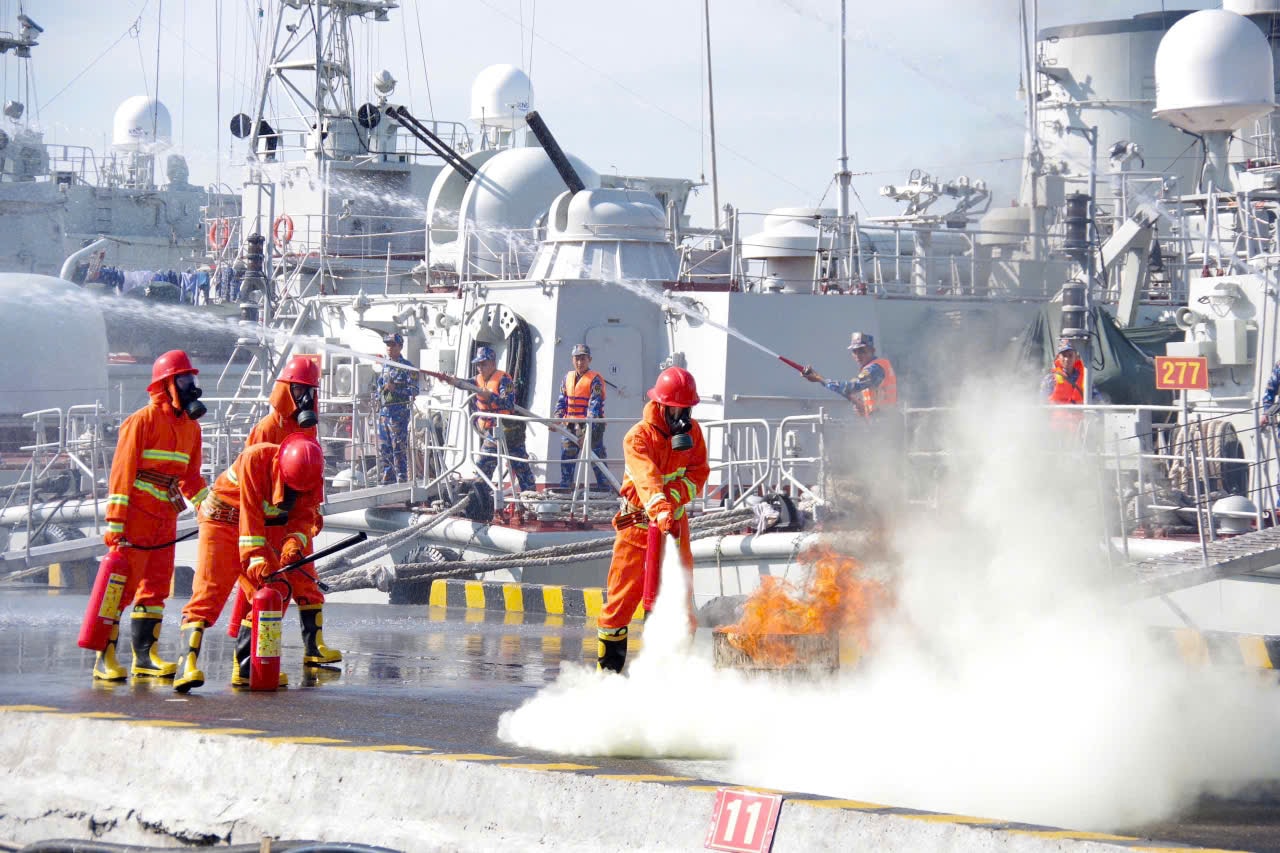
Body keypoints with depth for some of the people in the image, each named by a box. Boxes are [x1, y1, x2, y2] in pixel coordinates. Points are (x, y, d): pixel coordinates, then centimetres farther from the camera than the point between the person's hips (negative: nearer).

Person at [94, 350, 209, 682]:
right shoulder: (143, 421, -10)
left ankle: (145, 655, 14)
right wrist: (115, 522, -17)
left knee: (157, 585, 9)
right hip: (136, 515, -8)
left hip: (165, 518, 8)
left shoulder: (190, 427, 14)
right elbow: (122, 471, -12)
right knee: (122, 585, -7)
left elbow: (190, 476, 22)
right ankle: (105, 656, -4)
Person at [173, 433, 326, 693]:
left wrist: (294, 542, -30)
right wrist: (256, 558, -31)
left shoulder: (312, 476, -11)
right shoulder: (254, 459, -29)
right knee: (209, 589, -18)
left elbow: (304, 515, -9)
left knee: (277, 589, -2)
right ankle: (188, 661, -27)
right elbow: (250, 512, -28)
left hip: (267, 526, 6)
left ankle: (246, 666, 2)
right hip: (224, 518, -6)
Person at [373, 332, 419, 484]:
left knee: (399, 448, -8)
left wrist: (395, 389, -21)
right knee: (384, 448, 10)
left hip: (399, 412, -7)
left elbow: (414, 390, -11)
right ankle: (388, 479, 18)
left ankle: (402, 479, -5)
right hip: (383, 411, 7)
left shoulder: (407, 367, -5)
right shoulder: (385, 366, 16)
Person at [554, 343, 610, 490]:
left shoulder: (595, 380, -9)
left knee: (597, 459, -7)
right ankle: (564, 490, 18)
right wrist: (557, 418, -3)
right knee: (566, 458, 9)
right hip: (570, 425, 6)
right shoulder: (568, 378, 11)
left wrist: (587, 428, -27)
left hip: (591, 427, -6)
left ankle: (606, 490, -5)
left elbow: (594, 406, -17)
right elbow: (562, 400, 15)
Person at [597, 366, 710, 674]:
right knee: (624, 593, -3)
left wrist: (673, 496, -22)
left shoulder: (691, 431, 3)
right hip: (639, 523, -4)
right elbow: (647, 477, -31)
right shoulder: (638, 437, -15)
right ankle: (608, 663, 5)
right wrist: (660, 510, -48)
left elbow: (698, 473, -3)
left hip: (674, 521, 4)